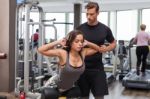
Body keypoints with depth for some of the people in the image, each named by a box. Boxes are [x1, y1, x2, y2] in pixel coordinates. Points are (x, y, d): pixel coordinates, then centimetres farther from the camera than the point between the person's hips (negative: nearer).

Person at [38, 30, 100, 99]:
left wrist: (87, 43, -13)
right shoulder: (63, 53, -28)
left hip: (70, 88, 5)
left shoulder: (83, 53, -13)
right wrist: (58, 42, -32)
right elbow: (41, 50, -34)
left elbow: (97, 49, 5)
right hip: (55, 88, -5)